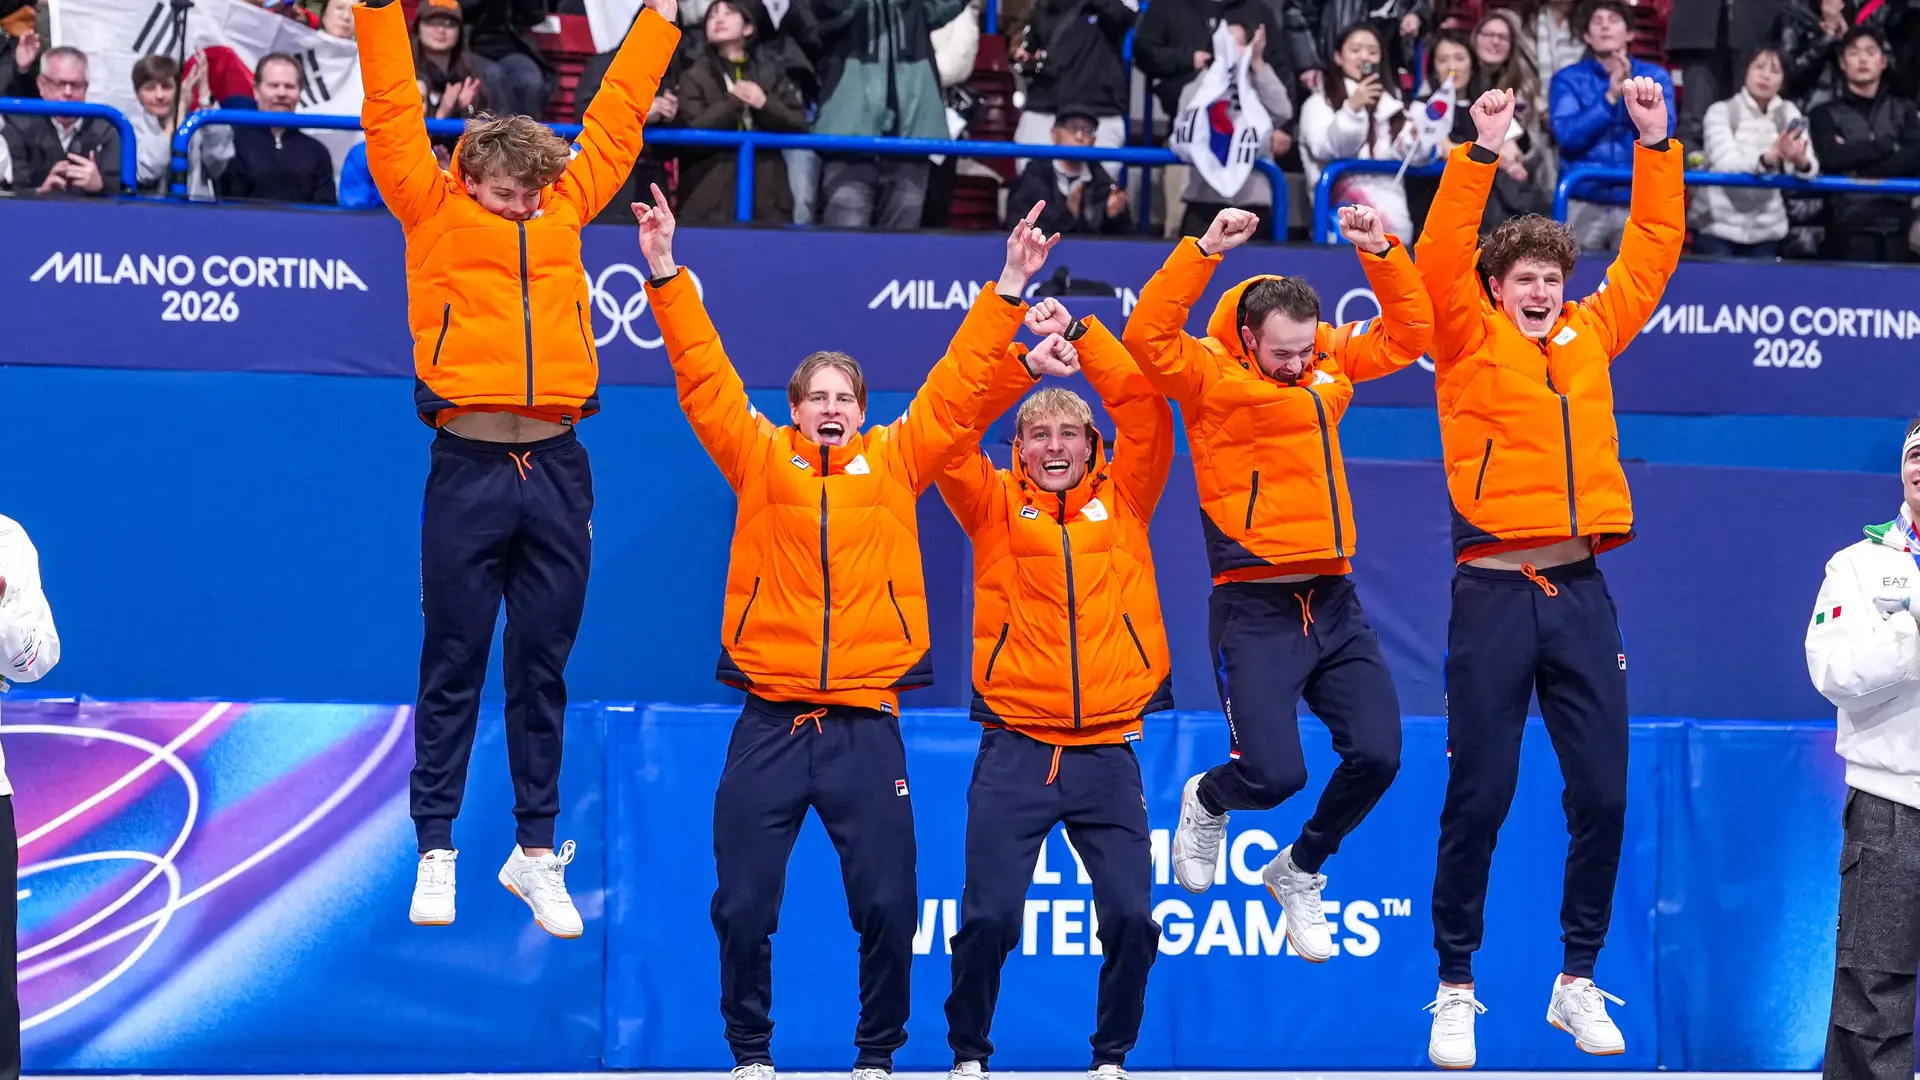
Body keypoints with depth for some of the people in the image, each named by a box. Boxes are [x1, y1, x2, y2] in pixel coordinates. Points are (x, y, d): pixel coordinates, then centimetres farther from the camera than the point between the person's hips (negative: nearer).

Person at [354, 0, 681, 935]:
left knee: (543, 668, 7)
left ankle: (536, 853, 13)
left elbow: (616, 117, 25)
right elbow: (394, 109, 2)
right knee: (453, 666, 2)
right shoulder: (433, 210, 6)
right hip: (469, 465, -3)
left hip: (557, 467, 3)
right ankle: (435, 852, 8)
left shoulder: (565, 205, 15)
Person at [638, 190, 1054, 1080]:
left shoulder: (896, 462, 8)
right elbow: (704, 376, 1)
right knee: (743, 906, 1)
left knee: (887, 907, -1)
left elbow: (958, 385, 7)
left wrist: (1008, 294, 0)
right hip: (769, 725, 0)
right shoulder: (759, 459, 6)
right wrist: (667, 277, -7)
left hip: (867, 727, 0)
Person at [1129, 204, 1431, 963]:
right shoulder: (1210, 377, -5)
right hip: (1255, 611, -5)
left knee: (1376, 755, -5)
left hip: (1335, 607, 5)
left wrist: (1381, 252, 3)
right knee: (1274, 772, -15)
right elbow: (1148, 336, -22)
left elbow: (1408, 331, 17)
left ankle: (1300, 871, 22)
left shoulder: (1330, 367, 11)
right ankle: (1207, 802, 24)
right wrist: (1204, 250, -26)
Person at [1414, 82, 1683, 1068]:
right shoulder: (1470, 342, 3)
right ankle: (1455, 988, 8)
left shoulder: (1591, 335, 14)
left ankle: (1579, 981, 15)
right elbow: (1441, 259, -11)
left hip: (1582, 592, 4)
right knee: (1479, 797, -2)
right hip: (1494, 592, -4)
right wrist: (1480, 153, -18)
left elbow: (1654, 249, 16)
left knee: (1602, 794, 3)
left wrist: (1656, 145, 9)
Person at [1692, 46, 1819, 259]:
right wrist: (1767, 159, -39)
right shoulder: (1721, 111, -3)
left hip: (1765, 231, 3)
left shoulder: (1788, 113, 6)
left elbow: (1811, 168, -9)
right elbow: (1725, 163, -20)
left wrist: (1800, 162, -34)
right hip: (1717, 227, -3)